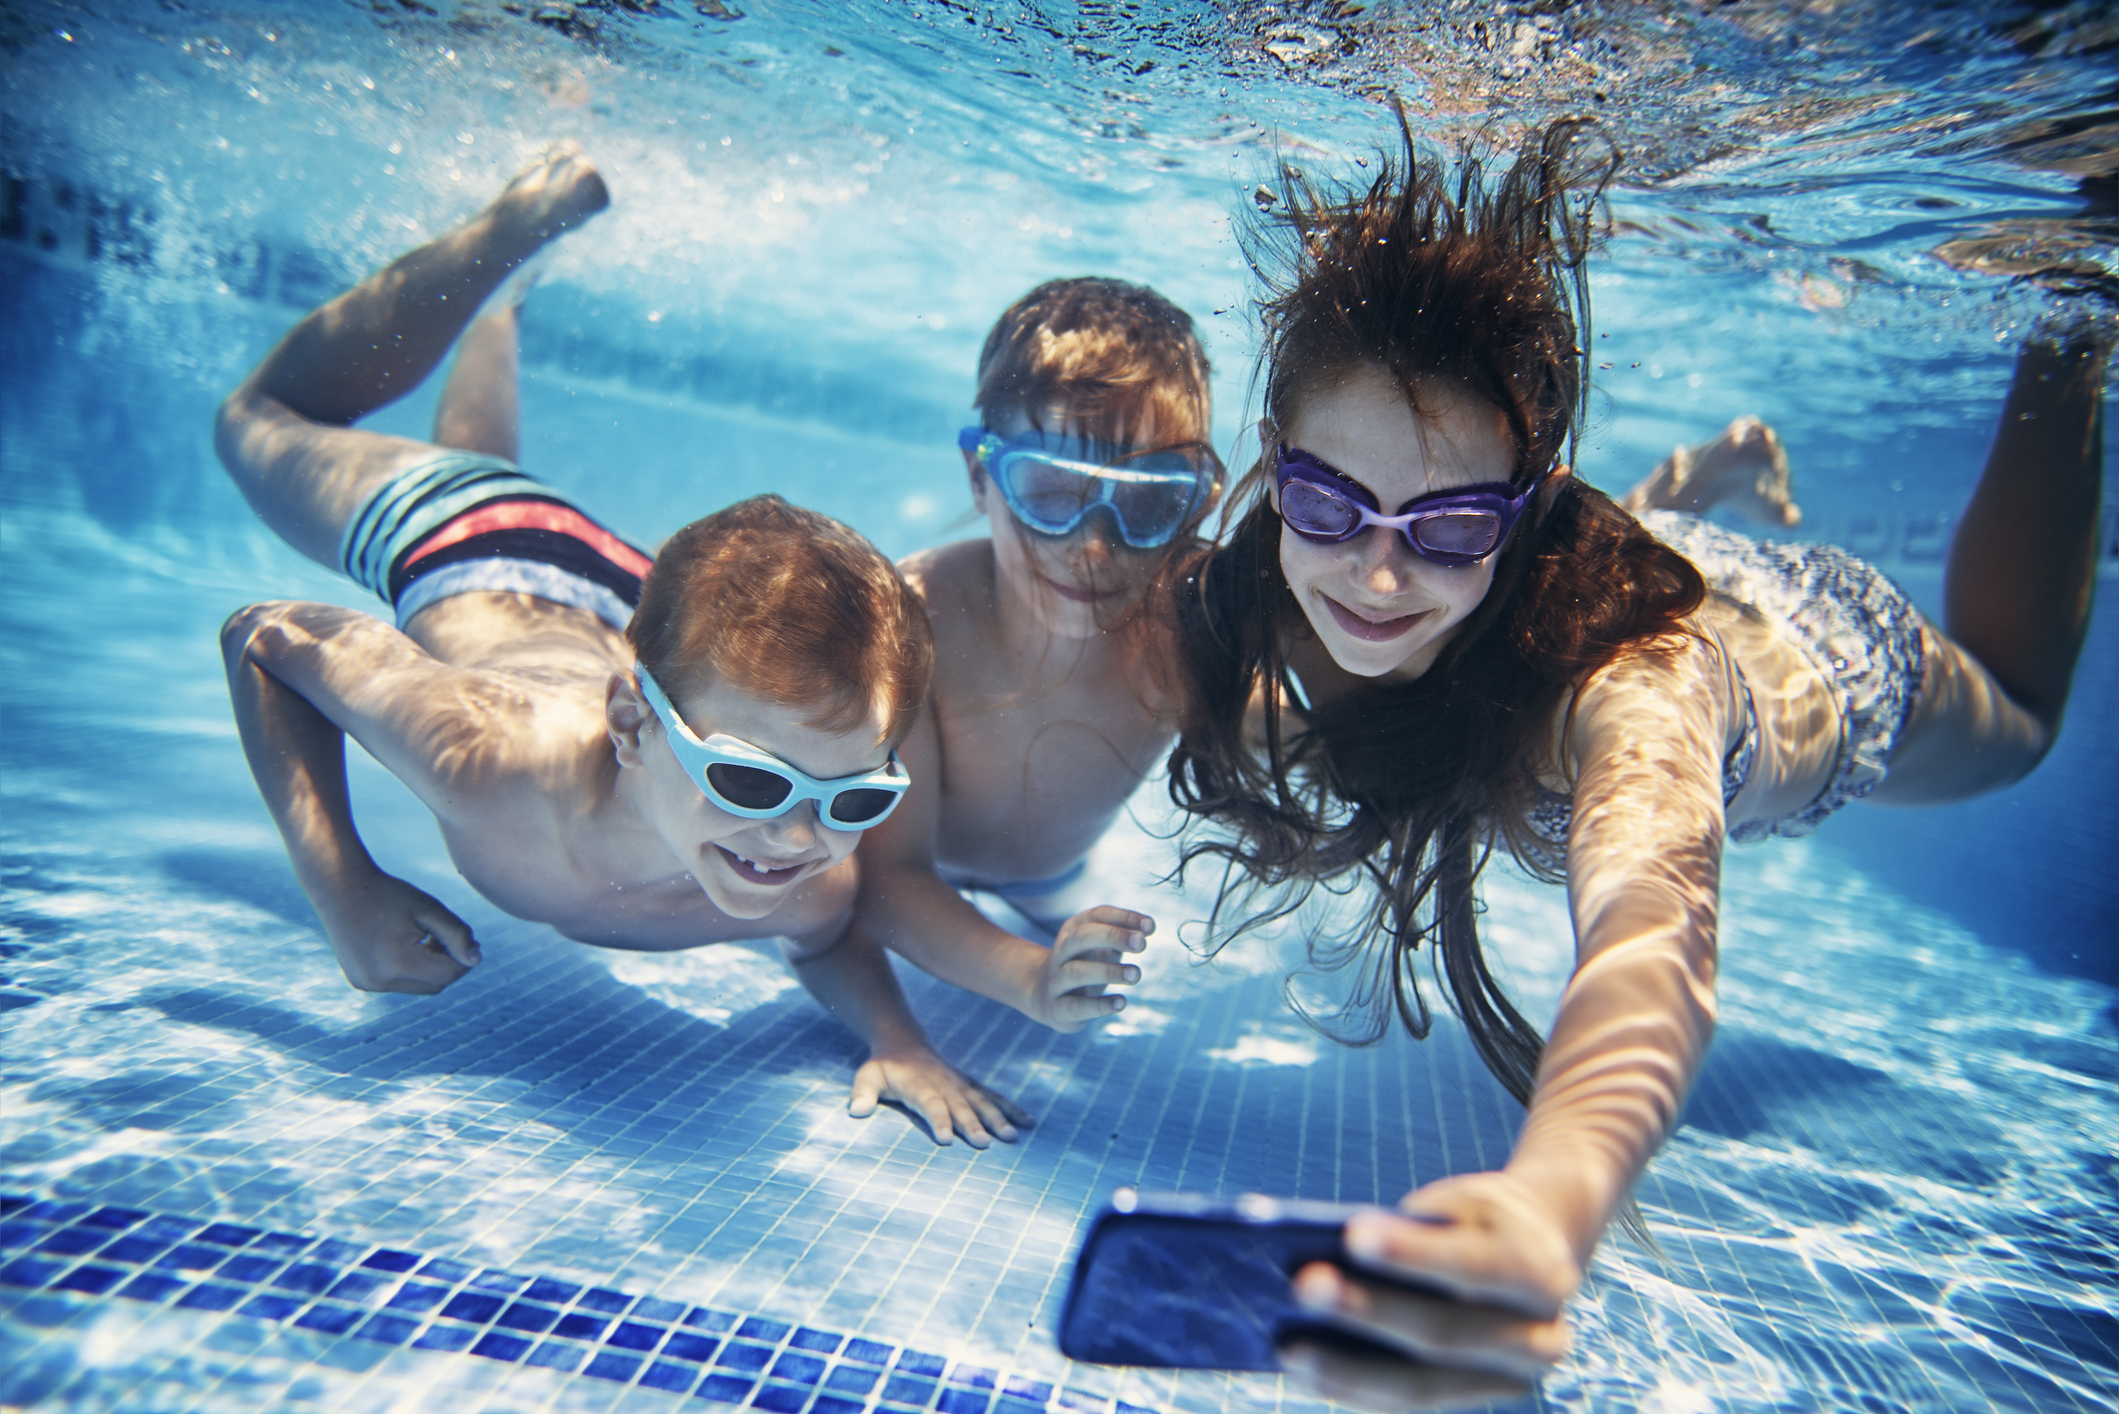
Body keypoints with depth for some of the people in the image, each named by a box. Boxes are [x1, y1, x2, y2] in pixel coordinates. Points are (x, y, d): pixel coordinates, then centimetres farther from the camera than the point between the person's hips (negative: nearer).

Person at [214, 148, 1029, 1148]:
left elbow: (833, 944, -13)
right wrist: (347, 895, -39)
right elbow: (262, 636, -29)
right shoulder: (489, 762, -48)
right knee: (259, 421, 30)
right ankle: (537, 210, 29)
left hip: (610, 596, 2)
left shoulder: (812, 890, -39)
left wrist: (898, 1038, -34)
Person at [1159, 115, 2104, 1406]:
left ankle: (2067, 372, 40)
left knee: (2018, 706, 31)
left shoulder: (1627, 654, -51)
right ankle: (1724, 475, 47)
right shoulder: (1265, 600, -36)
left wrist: (1552, 1202, -88)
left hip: (1817, 672, -3)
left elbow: (1653, 920, -70)